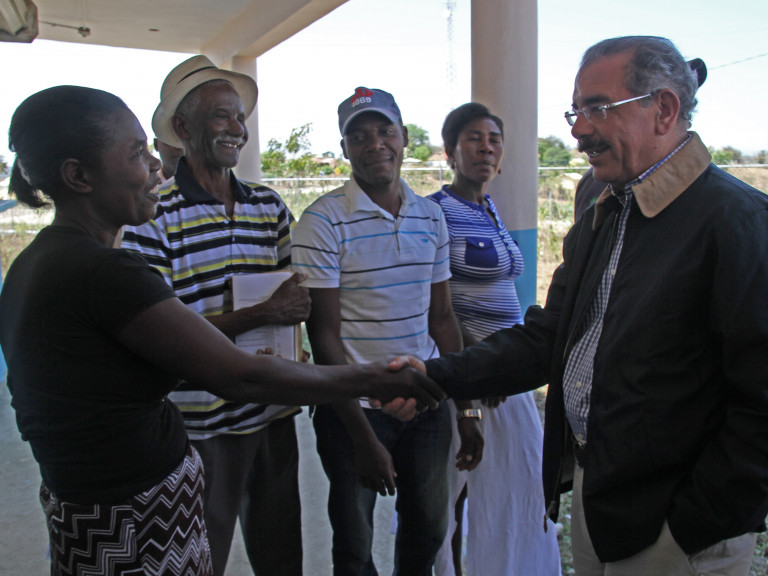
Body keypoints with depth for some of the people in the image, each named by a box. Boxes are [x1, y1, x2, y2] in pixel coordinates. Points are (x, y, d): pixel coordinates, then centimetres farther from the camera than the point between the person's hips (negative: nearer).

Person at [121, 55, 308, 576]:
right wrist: (261, 315, -21)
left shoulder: (271, 206, 6)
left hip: (274, 411, 5)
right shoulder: (154, 217, -11)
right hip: (202, 425, -4)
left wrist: (297, 306, -6)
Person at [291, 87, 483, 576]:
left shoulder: (431, 217, 5)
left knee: (429, 528, 20)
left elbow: (441, 318, 9)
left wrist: (467, 410, 7)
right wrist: (364, 437, -14)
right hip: (355, 408, -4)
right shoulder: (323, 221, -11)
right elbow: (325, 337, -12)